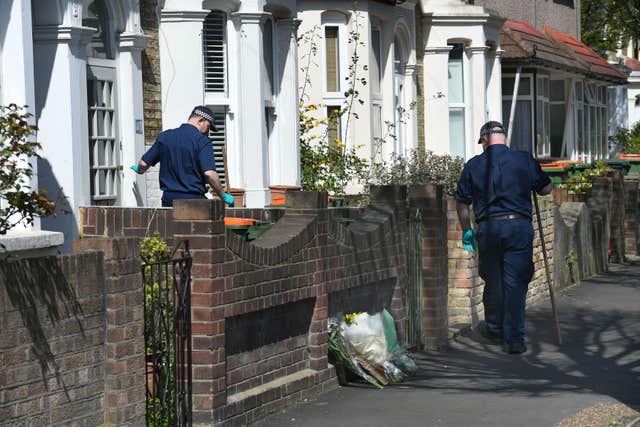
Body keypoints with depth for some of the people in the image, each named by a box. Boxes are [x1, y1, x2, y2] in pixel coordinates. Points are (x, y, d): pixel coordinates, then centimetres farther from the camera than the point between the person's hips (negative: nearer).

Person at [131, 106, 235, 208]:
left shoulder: (165, 136, 9)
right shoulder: (202, 140, -8)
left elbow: (144, 164, 14)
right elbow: (209, 173, -18)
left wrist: (139, 170, 37)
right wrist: (223, 196, -7)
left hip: (168, 199, 5)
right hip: (194, 199, -5)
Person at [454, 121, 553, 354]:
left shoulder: (474, 165, 4)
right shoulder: (524, 159, 2)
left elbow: (461, 202, 9)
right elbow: (546, 188, 11)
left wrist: (467, 231, 22)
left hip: (488, 227, 1)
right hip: (519, 224, -1)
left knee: (493, 280, 16)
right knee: (515, 282, 0)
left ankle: (494, 329, 29)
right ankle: (514, 339, -3)